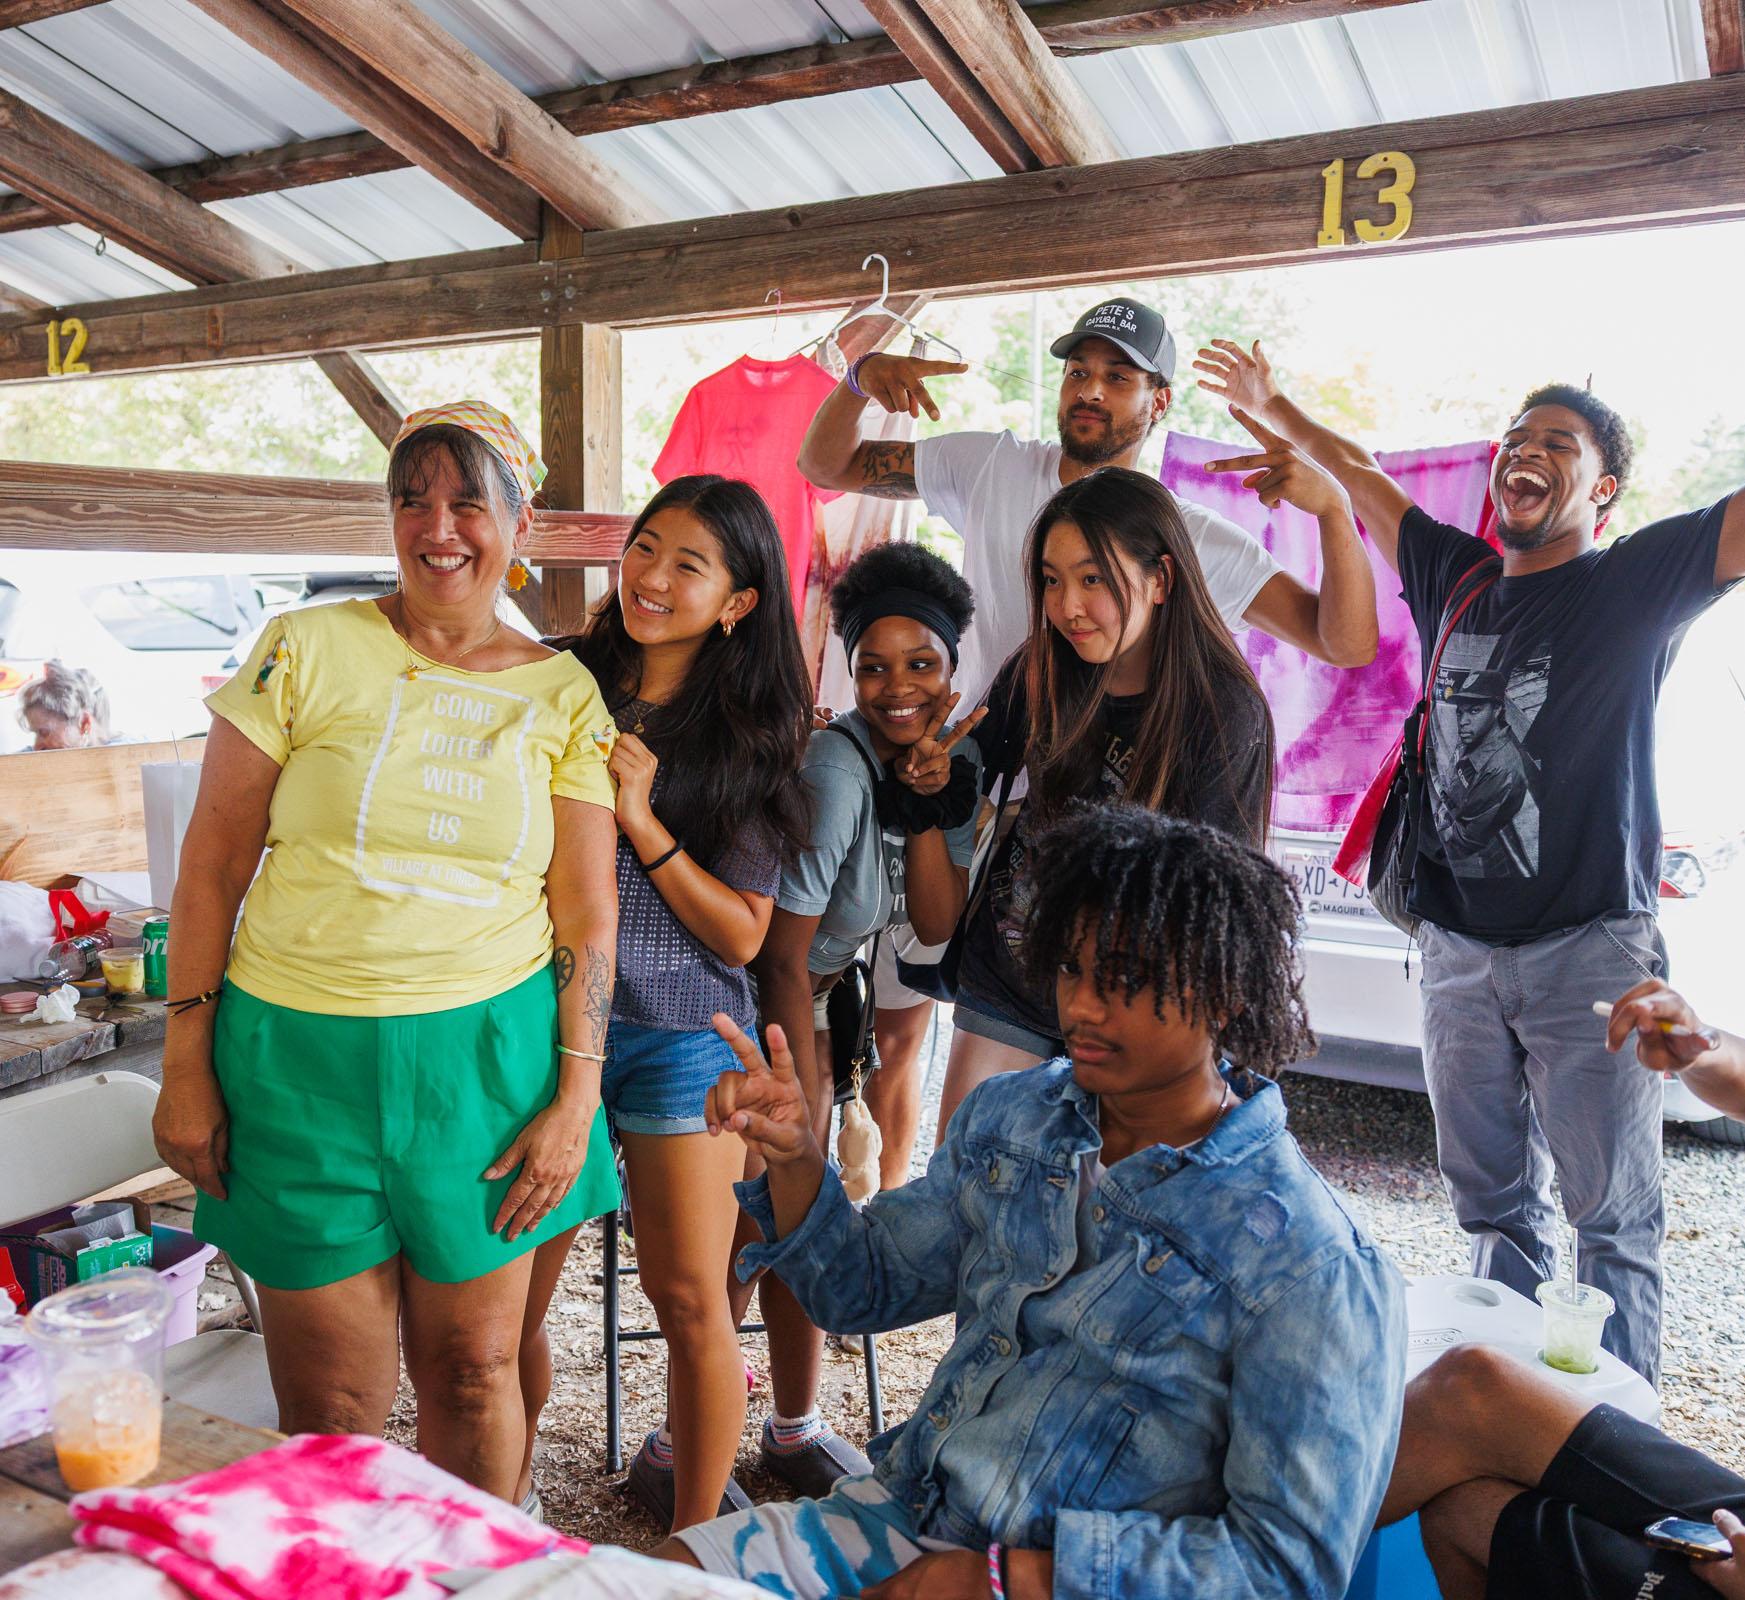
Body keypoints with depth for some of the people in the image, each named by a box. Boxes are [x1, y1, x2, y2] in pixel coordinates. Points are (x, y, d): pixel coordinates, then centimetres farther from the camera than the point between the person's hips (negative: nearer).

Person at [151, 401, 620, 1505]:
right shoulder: (307, 649, -1)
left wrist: (575, 1100, -3)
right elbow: (213, 865, 1)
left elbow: (587, 910, 3)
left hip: (488, 1057, 1)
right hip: (300, 1051, 0)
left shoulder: (565, 695, 3)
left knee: (473, 1370, 12)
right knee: (330, 1406, 8)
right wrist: (187, 1065, -1)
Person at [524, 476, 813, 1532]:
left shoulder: (751, 741, -1)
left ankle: (695, 1538, 25)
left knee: (691, 1301, 3)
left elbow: (742, 933, -5)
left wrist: (643, 822, -15)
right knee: (507, 1301, 6)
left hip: (681, 1036, -1)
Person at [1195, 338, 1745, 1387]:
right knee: (1494, 1205, 13)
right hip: (1460, 947, 5)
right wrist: (1275, 409, 33)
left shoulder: (1636, 584, -2)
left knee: (1613, 1215, 3)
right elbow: (1361, 476, 23)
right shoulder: (1455, 576, 10)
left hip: (1591, 947, -4)